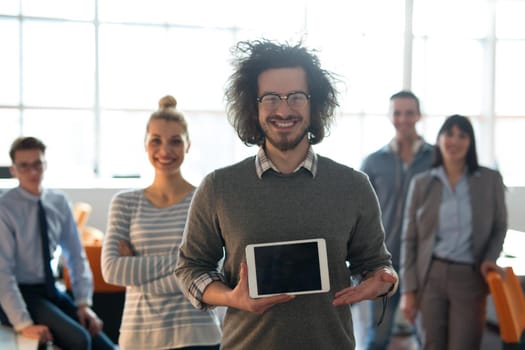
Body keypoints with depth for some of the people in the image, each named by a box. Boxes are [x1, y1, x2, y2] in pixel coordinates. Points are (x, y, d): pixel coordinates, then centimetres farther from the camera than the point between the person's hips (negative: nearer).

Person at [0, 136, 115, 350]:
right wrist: (23, 324, -22)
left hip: (51, 291, 5)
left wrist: (83, 302, -4)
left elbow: (76, 255, 6)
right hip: (20, 294, -5)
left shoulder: (59, 202, 1)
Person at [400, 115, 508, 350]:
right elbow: (409, 239, 4)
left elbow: (499, 227, 12)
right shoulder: (421, 183, 2)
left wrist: (490, 258, -8)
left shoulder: (490, 180, 1)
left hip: (470, 278, -1)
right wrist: (408, 289, -1)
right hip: (431, 276, 1)